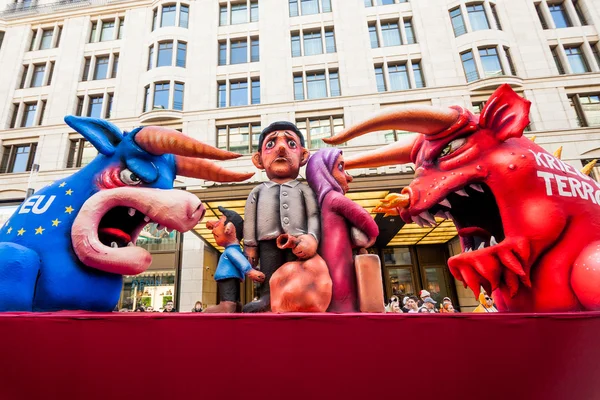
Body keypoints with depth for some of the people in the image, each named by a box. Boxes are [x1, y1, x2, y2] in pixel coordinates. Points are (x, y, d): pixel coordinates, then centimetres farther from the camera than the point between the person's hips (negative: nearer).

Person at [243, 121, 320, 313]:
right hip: (269, 240, 1)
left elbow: (314, 215, 3)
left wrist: (312, 237, -13)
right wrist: (250, 245, 7)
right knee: (269, 278, -2)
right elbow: (250, 220, 14)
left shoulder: (304, 189, 14)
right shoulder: (258, 191, 19)